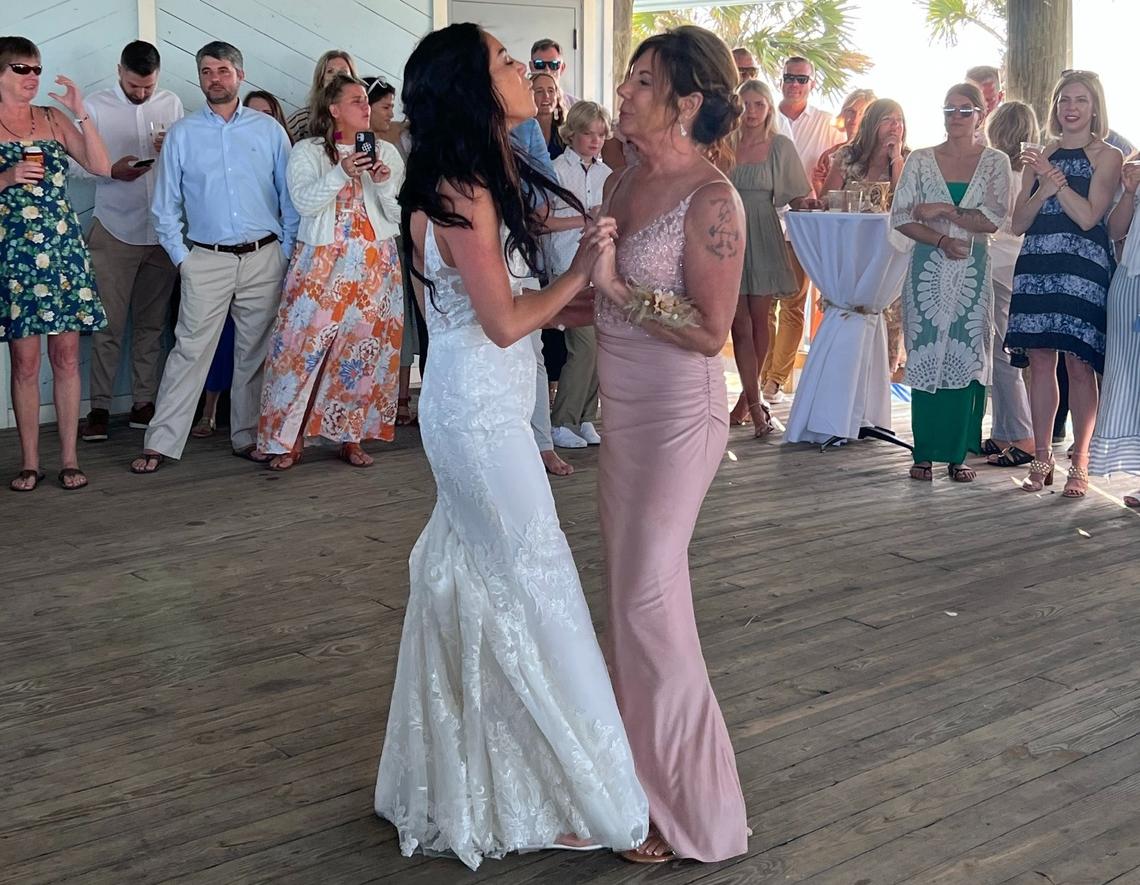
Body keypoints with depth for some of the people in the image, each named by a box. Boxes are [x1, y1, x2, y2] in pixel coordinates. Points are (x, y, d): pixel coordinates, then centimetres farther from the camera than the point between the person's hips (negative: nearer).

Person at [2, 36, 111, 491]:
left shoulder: (53, 119, 10)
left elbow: (101, 166, 1)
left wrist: (81, 113, -6)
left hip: (63, 249, 2)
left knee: (66, 357, 2)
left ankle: (69, 458, 9)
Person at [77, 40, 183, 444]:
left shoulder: (172, 104, 8)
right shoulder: (95, 106, 0)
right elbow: (75, 162, -1)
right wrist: (112, 170, -17)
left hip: (162, 230, 3)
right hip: (114, 230, -3)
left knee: (151, 323, 8)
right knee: (109, 323, -4)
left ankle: (144, 403, 15)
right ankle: (99, 407, 3)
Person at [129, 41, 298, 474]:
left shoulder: (269, 129, 5)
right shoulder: (181, 134, 4)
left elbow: (290, 196, 7)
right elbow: (165, 205, 7)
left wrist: (287, 251, 1)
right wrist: (181, 257, 0)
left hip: (264, 259, 1)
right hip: (206, 260, -1)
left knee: (256, 352, 8)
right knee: (190, 350, -4)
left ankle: (248, 437, 19)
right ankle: (160, 443, 1)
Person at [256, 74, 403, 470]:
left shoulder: (387, 152, 9)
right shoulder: (307, 152, 3)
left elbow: (399, 216, 5)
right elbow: (304, 201, -12)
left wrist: (384, 184, -13)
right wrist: (342, 172, -23)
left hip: (375, 266, 3)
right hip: (321, 264, -2)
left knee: (364, 350, 2)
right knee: (304, 346, -6)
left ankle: (351, 437, 13)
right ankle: (289, 439, 3)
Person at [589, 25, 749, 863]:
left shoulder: (711, 200, -17)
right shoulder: (623, 183, 7)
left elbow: (710, 332, -19)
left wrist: (618, 287, -23)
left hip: (677, 414, -8)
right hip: (623, 407, 8)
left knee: (649, 597, -4)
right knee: (631, 587, 14)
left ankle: (689, 805, 12)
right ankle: (643, 769, 30)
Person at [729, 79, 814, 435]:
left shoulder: (781, 147, 5)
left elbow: (796, 196, 8)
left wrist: (806, 202, -12)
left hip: (763, 239, 1)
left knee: (759, 321, 5)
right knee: (739, 323, -6)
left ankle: (747, 398, 23)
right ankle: (757, 406, -3)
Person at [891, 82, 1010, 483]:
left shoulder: (995, 162, 5)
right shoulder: (921, 160, 7)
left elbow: (994, 218, -8)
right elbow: (900, 218, 0)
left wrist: (943, 212, -13)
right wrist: (941, 240, -13)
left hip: (972, 274, 0)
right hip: (928, 271, 1)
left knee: (966, 358, -1)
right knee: (924, 357, -1)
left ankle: (958, 453, 7)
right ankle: (925, 453, 7)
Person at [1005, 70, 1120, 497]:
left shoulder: (1107, 156, 2)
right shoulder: (1040, 156, 14)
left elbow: (1088, 216, -10)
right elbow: (1018, 222, 8)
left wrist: (1054, 177, -15)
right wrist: (1043, 189, -9)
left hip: (1083, 267, -4)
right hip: (1036, 266, 4)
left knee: (1079, 363, -4)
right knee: (1040, 361, 5)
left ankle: (1079, 463, 4)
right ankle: (1041, 459, 13)